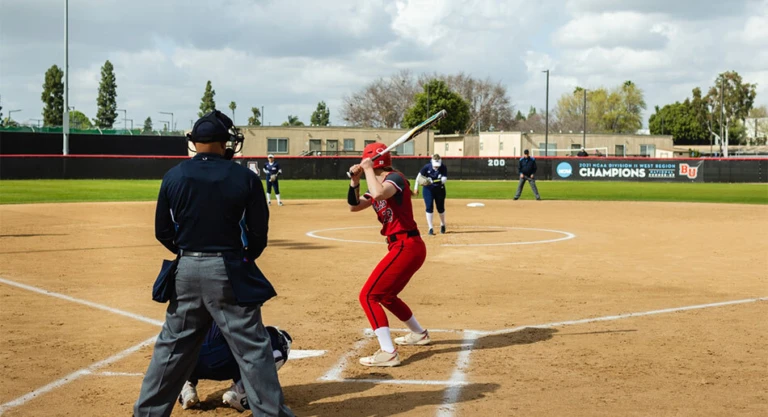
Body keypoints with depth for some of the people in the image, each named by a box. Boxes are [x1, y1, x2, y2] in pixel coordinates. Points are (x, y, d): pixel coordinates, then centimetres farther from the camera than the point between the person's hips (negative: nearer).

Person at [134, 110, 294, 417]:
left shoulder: (173, 177, 0)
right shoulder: (245, 178, -8)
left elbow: (163, 232, 5)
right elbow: (258, 233, -4)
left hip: (187, 271, 4)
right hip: (229, 272, -3)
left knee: (172, 345, 15)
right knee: (253, 349, 2)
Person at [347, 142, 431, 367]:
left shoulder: (395, 178, -13)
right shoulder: (379, 184, 15)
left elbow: (379, 194, -35)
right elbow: (354, 205, 18)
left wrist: (368, 169, -21)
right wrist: (354, 180, 4)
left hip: (407, 247, -10)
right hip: (405, 247, 10)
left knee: (368, 296, -12)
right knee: (386, 296, 27)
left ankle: (388, 353, -16)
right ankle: (419, 334, 45)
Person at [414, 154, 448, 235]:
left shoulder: (443, 168, -13)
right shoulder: (427, 167, -13)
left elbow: (444, 179, -23)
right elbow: (419, 176, -3)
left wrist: (433, 181, -39)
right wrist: (416, 187, -3)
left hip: (440, 189, 1)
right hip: (428, 189, -1)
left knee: (440, 208, 9)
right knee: (429, 207, -8)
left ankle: (442, 225, 34)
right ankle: (430, 228, -3)